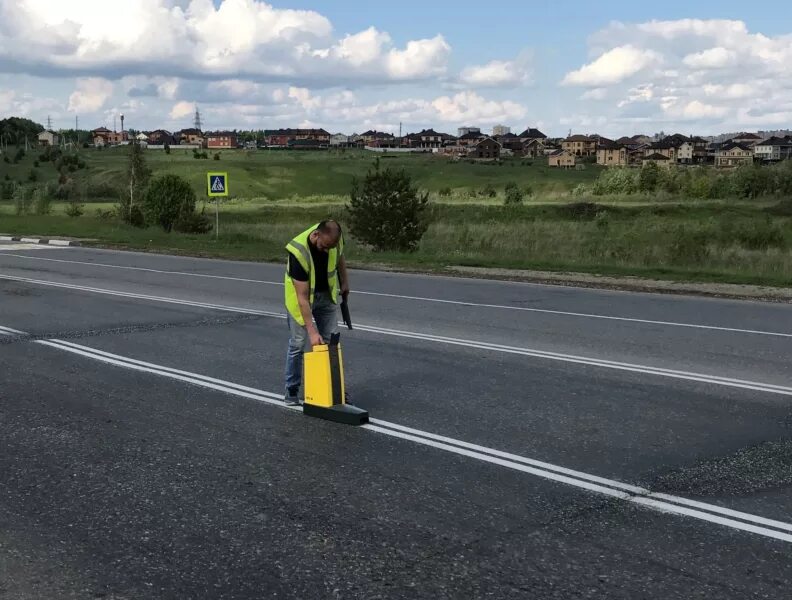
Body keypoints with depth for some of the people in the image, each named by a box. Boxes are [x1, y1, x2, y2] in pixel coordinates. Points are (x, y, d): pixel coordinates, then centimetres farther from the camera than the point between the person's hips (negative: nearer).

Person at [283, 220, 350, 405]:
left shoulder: (335, 237, -23)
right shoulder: (298, 252, -37)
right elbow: (302, 297, -35)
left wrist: (344, 283, 12)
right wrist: (312, 331, -36)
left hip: (326, 293, 4)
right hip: (301, 294, -4)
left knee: (331, 341, 3)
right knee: (299, 343, -3)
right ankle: (291, 390, 10)